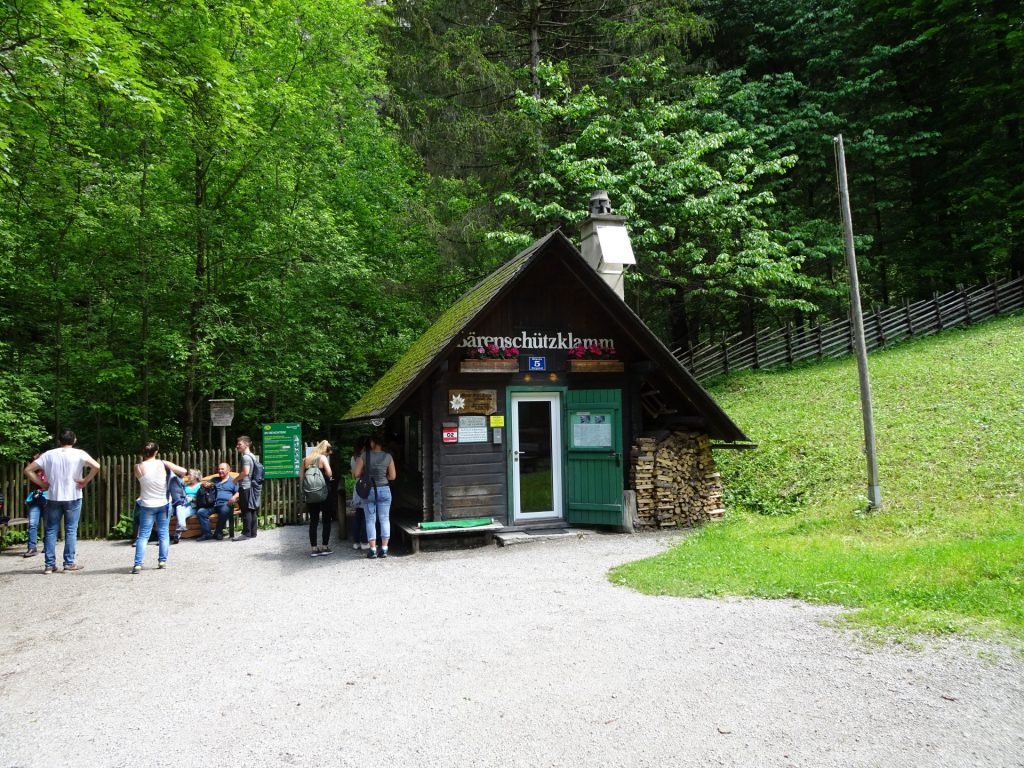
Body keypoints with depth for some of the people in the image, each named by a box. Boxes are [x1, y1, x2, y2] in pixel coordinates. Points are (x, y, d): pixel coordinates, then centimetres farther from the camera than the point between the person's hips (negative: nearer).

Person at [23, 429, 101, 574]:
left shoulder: (49, 454, 3)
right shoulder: (78, 454, -5)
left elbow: (28, 470, 2)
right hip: (73, 497, -2)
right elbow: (96, 466, -19)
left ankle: (49, 564, 9)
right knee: (71, 530, 4)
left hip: (53, 497, 2)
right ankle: (69, 563, 5)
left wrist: (42, 483, 5)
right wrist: (85, 481, -9)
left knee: (50, 531, 9)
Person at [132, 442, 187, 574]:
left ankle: (138, 564, -4)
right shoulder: (164, 464, -9)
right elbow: (183, 471, -8)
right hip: (164, 504, 1)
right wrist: (172, 470, 11)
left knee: (143, 535, 3)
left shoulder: (138, 467, -9)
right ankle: (162, 561, 13)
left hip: (147, 505, -1)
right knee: (164, 533, 11)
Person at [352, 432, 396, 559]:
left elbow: (355, 474, -5)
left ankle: (373, 550, 5)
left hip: (368, 490, -1)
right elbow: (392, 476, 0)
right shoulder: (388, 457, -3)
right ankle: (384, 549, 6)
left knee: (370, 520, 6)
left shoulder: (365, 455, -6)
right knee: (384, 519, 7)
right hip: (384, 490, 1)